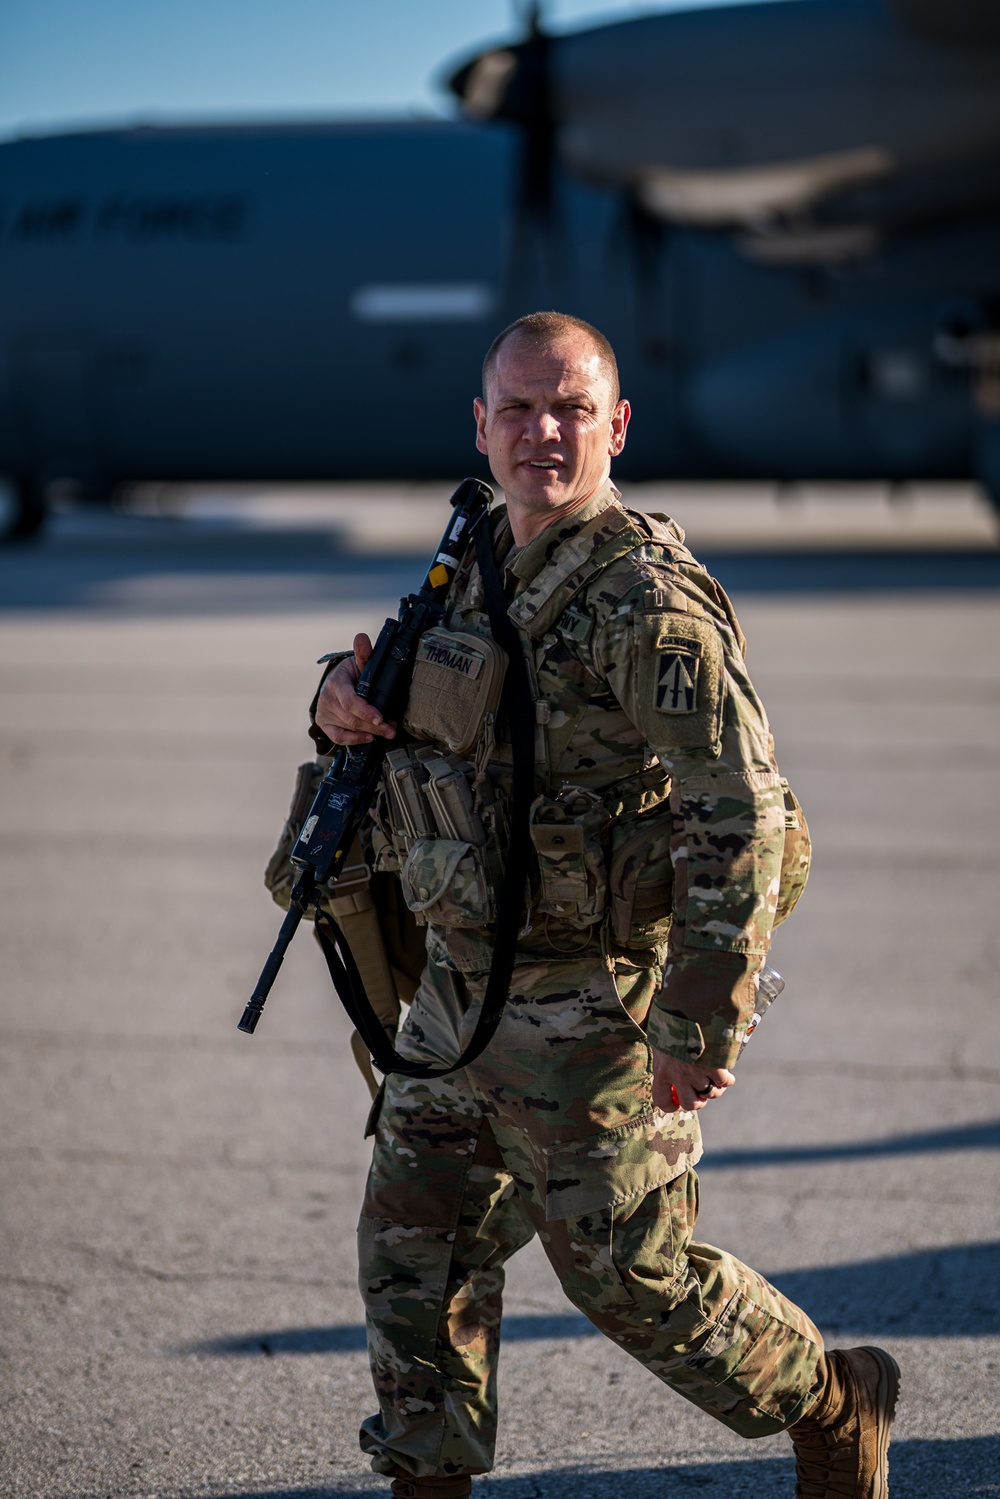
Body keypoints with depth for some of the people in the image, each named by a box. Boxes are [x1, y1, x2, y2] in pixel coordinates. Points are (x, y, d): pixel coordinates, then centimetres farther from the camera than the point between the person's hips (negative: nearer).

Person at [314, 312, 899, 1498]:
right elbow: (426, 704, 22)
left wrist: (701, 1032, -24)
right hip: (461, 985, 8)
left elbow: (739, 823, -25)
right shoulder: (486, 565, 6)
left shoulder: (648, 601, -21)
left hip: (587, 1008, -8)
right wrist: (347, 692, -3)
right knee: (414, 1250, 11)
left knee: (630, 1275, 4)